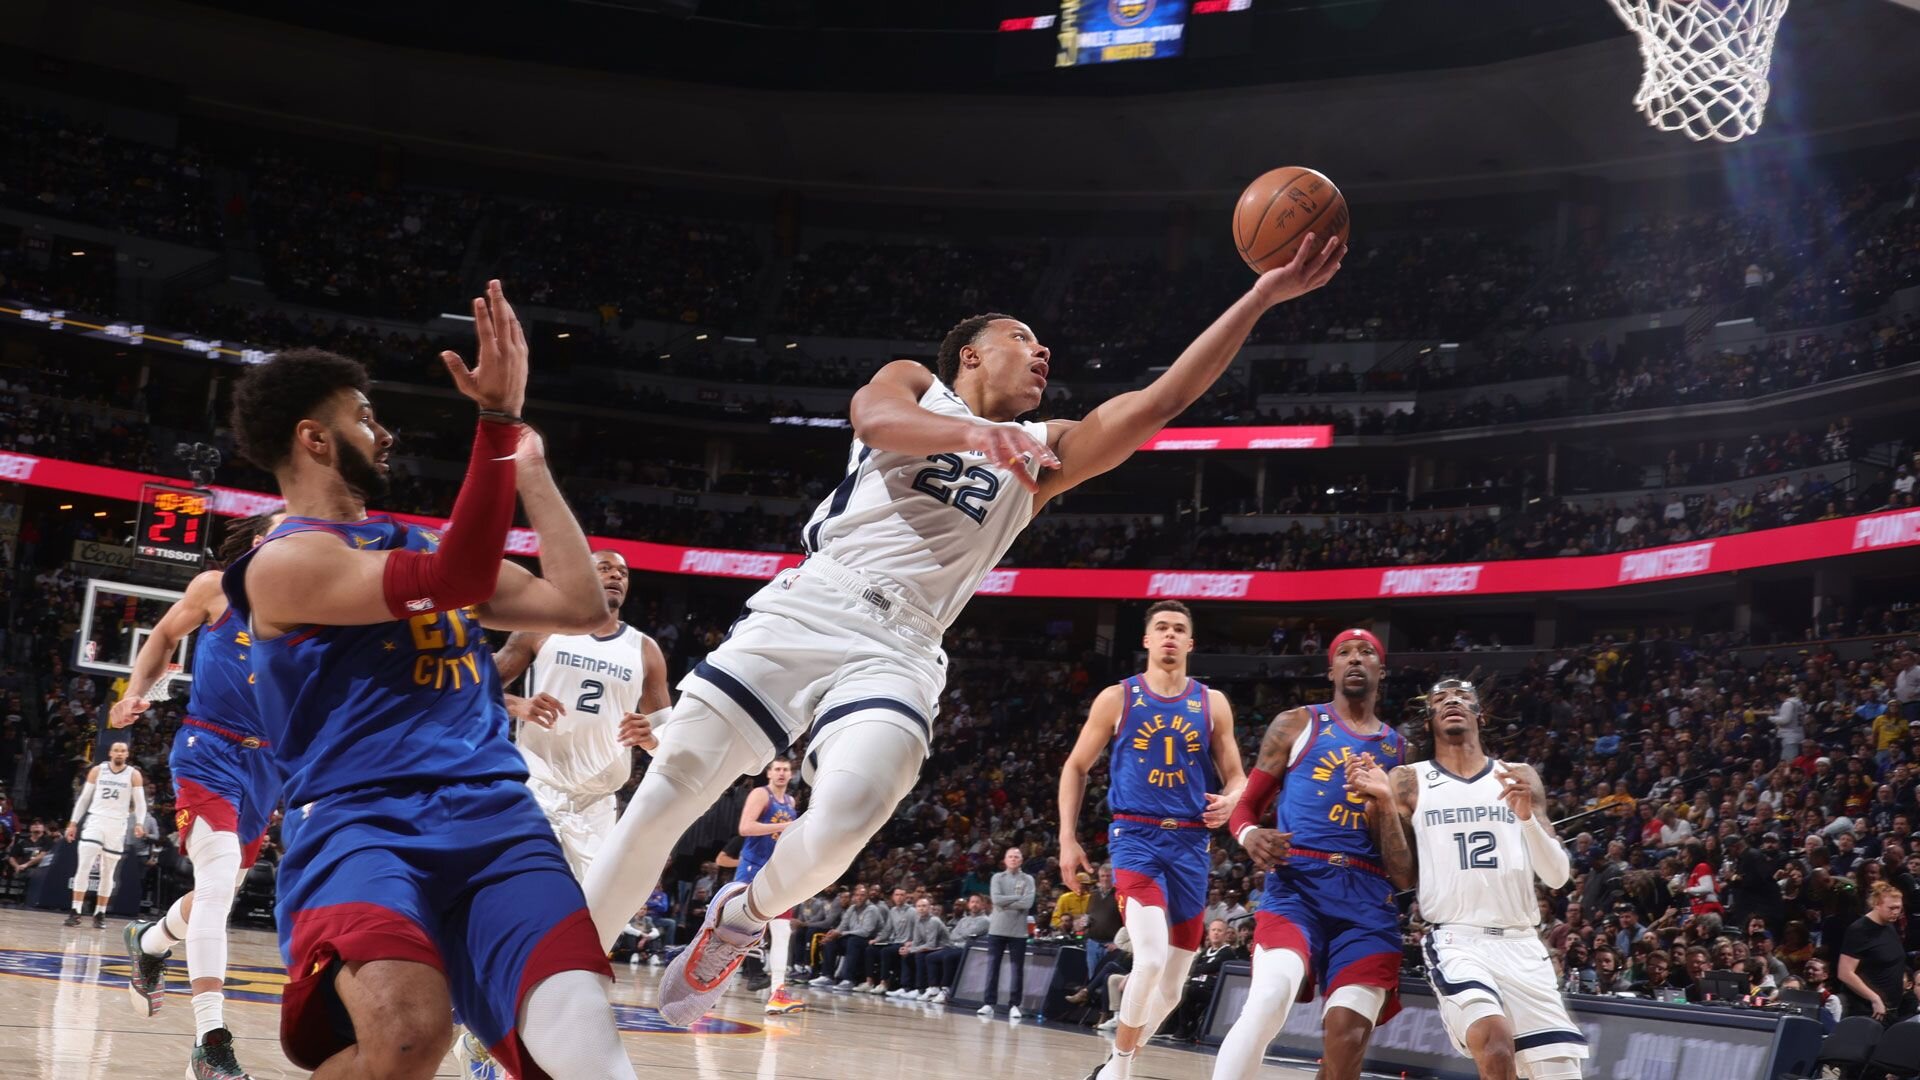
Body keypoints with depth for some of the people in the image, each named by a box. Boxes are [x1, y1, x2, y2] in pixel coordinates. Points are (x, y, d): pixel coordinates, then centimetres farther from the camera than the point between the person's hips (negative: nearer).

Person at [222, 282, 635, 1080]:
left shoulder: (421, 543, 24)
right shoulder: (283, 563, 0)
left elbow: (582, 608, 19)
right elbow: (453, 583, -15)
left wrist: (527, 456, 20)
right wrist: (499, 417, -16)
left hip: (494, 817, 5)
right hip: (356, 822, -5)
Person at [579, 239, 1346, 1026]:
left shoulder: (1043, 455, 21)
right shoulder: (915, 383, 14)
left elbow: (1162, 401, 11)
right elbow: (873, 414, -11)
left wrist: (1264, 297, 4)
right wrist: (973, 431, -31)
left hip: (898, 652, 2)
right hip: (805, 608, -1)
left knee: (848, 812, -26)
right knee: (670, 789, -4)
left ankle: (743, 916, 3)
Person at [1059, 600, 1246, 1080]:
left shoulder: (1212, 703, 8)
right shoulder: (1116, 698, 3)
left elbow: (1236, 776, 13)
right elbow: (1076, 767, 9)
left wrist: (1231, 800, -12)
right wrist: (1068, 837, 1)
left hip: (1191, 843, 4)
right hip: (1135, 837, -4)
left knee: (1172, 984, 8)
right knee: (1151, 959, -24)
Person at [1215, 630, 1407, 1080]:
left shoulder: (1399, 749, 20)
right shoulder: (1296, 725, 12)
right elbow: (1247, 806, 11)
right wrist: (1250, 835, -14)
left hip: (1368, 895, 3)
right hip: (1298, 881, -3)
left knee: (1350, 1035, -8)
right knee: (1270, 997, -30)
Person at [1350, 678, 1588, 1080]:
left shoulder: (1520, 778, 12)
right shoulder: (1409, 781, 7)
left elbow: (1557, 876, 6)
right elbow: (1403, 874, 2)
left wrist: (1527, 817, -11)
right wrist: (1385, 804, -10)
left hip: (1522, 944, 4)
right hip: (1456, 941, -3)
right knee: (1495, 1043, -30)